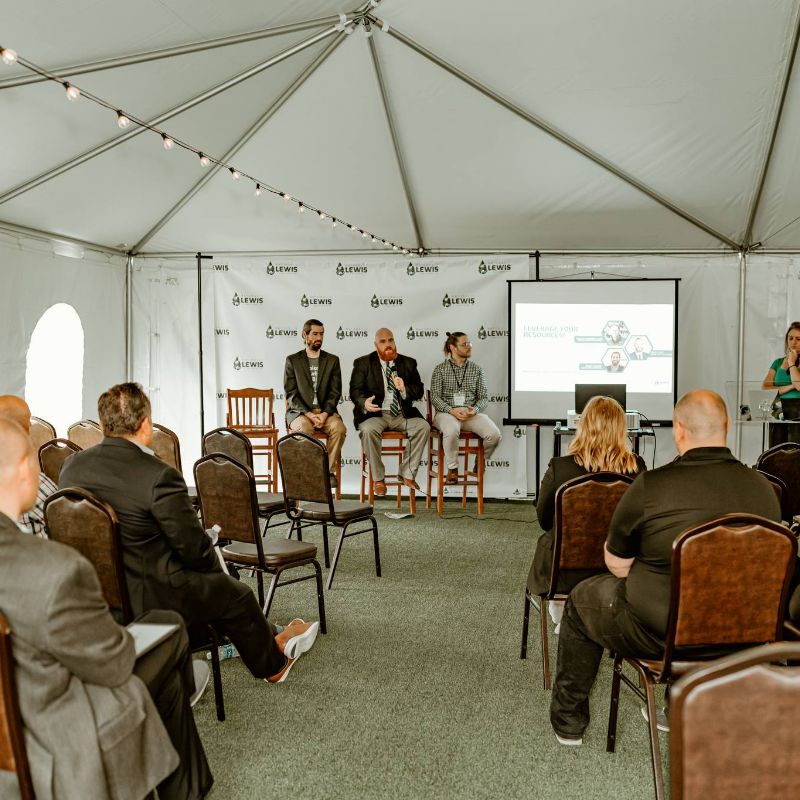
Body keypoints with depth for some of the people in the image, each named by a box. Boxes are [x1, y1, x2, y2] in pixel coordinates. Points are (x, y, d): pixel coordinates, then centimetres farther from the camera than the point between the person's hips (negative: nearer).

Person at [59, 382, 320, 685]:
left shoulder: (71, 466, -2)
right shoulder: (158, 476, -25)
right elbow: (194, 547, -18)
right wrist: (214, 567, 6)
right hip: (151, 600, -8)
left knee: (207, 582, 27)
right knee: (235, 594, 16)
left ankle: (270, 640, 43)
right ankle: (272, 664, 41)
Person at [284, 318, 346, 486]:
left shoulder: (332, 360, 11)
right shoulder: (292, 360, 6)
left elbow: (335, 392, 4)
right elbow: (291, 393, -1)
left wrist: (325, 414, -14)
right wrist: (309, 414, -15)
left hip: (326, 411, 2)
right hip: (300, 412, -2)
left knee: (339, 428, -29)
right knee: (304, 429, -35)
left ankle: (329, 470, -14)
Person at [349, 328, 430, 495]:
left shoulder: (408, 363, 12)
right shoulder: (363, 363, 6)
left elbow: (419, 391, 9)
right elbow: (355, 390, -3)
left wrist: (404, 389, -14)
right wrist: (364, 402, -26)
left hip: (402, 414, 3)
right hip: (375, 414, -2)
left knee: (423, 426, -24)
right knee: (368, 430, -34)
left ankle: (407, 473, -10)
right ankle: (378, 478, -18)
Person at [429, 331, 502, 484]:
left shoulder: (477, 370, 13)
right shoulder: (440, 369, 6)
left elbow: (484, 397, 10)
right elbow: (435, 397, -1)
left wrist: (474, 410, -13)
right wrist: (452, 410, -17)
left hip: (472, 413, 3)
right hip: (447, 413, -3)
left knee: (494, 435, -24)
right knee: (451, 430, -40)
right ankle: (452, 469, -15)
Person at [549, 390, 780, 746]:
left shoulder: (650, 486, -21)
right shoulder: (764, 489, -7)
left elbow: (616, 566, -9)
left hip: (658, 635, -5)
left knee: (583, 597, 22)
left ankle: (568, 719, 35)